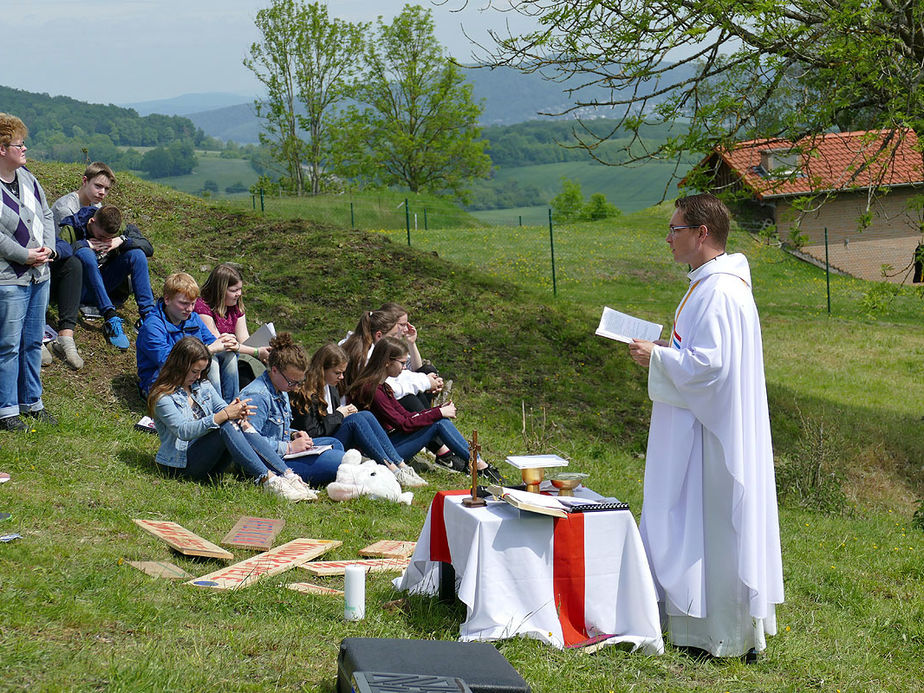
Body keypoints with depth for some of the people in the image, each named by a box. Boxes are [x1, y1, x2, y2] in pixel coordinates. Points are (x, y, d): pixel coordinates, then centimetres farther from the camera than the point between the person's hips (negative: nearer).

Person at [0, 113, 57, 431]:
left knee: (33, 342, 15)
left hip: (39, 274, 8)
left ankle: (32, 402, 27)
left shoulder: (27, 178, 9)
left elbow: (46, 215, 16)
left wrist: (47, 248, 0)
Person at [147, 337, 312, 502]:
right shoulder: (162, 397, -8)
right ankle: (268, 479, -44)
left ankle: (288, 476, -38)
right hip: (181, 463, -6)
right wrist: (224, 416, -31)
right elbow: (183, 431, -21)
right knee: (227, 426, -31)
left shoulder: (203, 386, 15)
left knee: (244, 430, -25)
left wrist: (239, 414, -20)